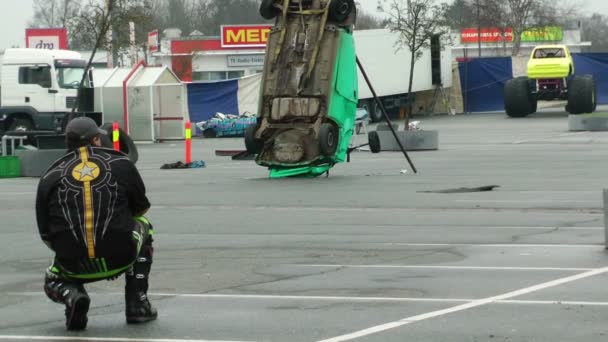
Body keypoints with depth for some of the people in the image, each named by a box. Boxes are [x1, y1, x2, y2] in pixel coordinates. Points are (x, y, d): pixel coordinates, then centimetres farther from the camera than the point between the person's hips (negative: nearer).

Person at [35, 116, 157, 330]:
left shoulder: (50, 176, 6)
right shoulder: (121, 163, 5)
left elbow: (46, 234, 7)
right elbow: (141, 208, 16)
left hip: (73, 264, 1)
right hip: (120, 257, 0)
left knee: (52, 280, 36)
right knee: (143, 225, 33)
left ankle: (71, 295, -3)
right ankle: (137, 303, 23)